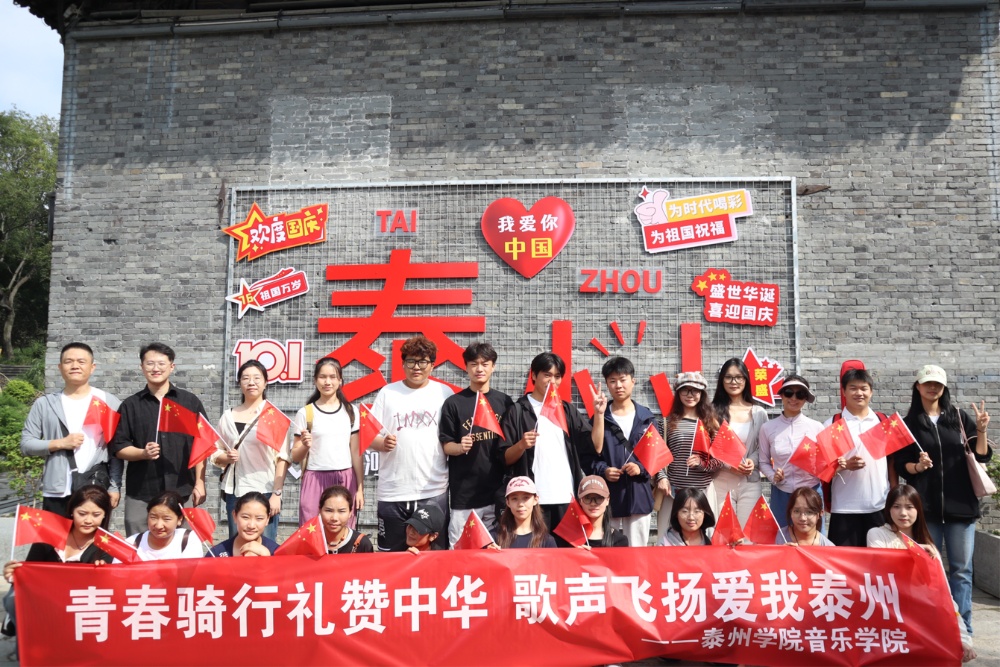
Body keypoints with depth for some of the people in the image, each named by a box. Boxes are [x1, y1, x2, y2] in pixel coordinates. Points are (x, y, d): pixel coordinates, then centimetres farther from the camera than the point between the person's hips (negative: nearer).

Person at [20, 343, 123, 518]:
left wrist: (115, 487, -4)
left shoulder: (109, 403, 4)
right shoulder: (44, 404, 9)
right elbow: (25, 444, 7)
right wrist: (60, 443, -9)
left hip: (96, 490, -1)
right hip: (56, 492, 2)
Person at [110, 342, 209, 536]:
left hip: (182, 492, 0)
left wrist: (199, 483, 0)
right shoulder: (130, 405, 8)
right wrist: (143, 453, -14)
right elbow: (118, 447, 5)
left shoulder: (190, 402, 8)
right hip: (140, 494, 0)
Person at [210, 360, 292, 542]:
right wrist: (227, 457, -7)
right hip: (235, 492, 3)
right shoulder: (228, 416, 9)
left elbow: (283, 457, -5)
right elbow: (215, 453, 15)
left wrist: (277, 493, -11)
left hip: (265, 491, -3)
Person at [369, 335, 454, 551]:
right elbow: (370, 437, 4)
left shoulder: (445, 394, 5)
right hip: (393, 491, 1)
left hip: (434, 491, 0)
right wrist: (383, 443, -16)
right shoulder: (387, 393, 6)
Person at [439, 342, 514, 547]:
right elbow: (446, 446, -1)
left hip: (498, 490, 3)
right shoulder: (453, 403, -1)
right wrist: (460, 447, -21)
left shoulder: (504, 401, 7)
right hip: (464, 492, -2)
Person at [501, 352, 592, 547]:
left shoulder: (567, 410, 13)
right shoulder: (519, 410, 1)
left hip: (566, 497, 4)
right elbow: (506, 459, -3)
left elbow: (593, 446, 4)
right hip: (534, 499, -3)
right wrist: (521, 445, -21)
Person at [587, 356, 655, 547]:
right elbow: (588, 455, 0)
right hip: (608, 496, -1)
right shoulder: (600, 417, 3)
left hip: (639, 494, 1)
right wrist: (603, 471, -17)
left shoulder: (646, 417, 7)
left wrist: (641, 468, -9)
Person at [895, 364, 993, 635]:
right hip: (925, 506, -1)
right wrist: (917, 466, -17)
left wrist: (981, 431, -10)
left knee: (961, 569, 2)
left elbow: (982, 457, 6)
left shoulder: (960, 417, 9)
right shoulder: (908, 423, 5)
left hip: (960, 503, 1)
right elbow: (900, 465, 3)